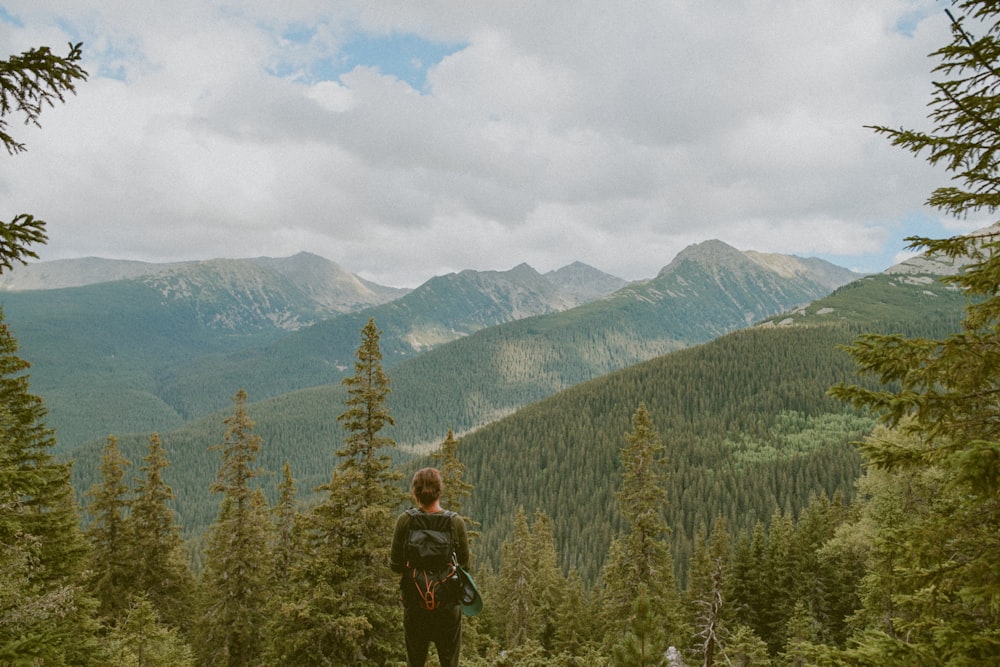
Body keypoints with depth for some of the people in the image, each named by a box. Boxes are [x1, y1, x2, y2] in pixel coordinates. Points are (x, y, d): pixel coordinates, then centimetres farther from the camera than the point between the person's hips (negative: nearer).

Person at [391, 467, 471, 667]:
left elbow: (395, 565, -6)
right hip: (448, 602, 0)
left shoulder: (405, 521, -10)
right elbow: (464, 566, -4)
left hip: (414, 600, 0)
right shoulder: (456, 522, -10)